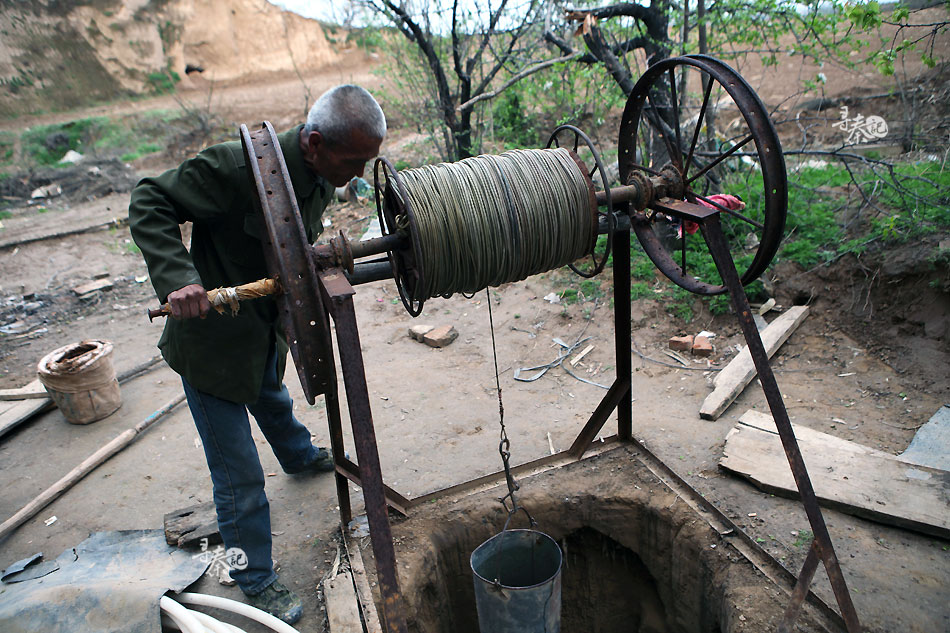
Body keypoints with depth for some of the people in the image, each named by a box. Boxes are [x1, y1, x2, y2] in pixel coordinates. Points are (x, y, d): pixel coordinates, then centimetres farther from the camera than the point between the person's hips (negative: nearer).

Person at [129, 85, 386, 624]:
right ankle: (258, 582, 23)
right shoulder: (237, 167, -29)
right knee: (239, 476, 3)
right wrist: (178, 277, -34)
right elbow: (149, 204, -21)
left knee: (272, 399, 37)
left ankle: (299, 456, 68)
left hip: (270, 327, 8)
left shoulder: (320, 176, -3)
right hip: (214, 339, -7)